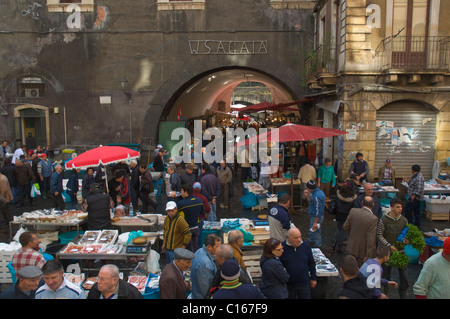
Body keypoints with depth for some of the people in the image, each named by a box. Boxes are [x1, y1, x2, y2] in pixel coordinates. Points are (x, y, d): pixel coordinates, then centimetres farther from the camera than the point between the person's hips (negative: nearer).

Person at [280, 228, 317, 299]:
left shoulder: (306, 245, -6)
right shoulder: (282, 247, -14)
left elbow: (311, 263, 6)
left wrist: (313, 278, 9)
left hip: (304, 283, 2)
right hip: (288, 285, -2)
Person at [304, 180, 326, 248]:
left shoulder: (317, 196, -27)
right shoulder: (319, 191, 5)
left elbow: (318, 211, -27)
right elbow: (311, 202, 19)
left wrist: (315, 222, -23)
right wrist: (307, 195, 3)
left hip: (316, 217, -10)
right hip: (313, 216, 10)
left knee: (315, 232, 0)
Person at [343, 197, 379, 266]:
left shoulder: (353, 211, -11)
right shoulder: (373, 219, -26)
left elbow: (346, 226, 2)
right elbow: (371, 239, -23)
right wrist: (368, 256, -15)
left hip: (352, 246, 5)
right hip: (363, 250, -5)